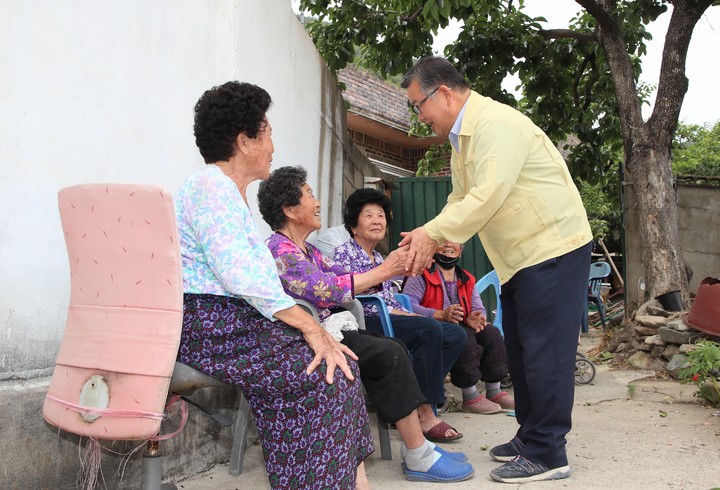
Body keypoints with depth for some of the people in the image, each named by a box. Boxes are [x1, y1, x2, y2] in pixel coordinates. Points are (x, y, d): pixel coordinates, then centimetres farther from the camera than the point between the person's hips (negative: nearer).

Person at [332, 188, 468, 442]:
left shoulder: (379, 258, 26)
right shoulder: (343, 253, 0)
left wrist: (408, 314, 1)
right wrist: (392, 312, -17)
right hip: (363, 325, -9)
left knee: (456, 334, -6)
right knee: (430, 328, -30)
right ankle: (424, 412, -23)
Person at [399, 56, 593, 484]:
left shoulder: (496, 124, -20)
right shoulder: (462, 136, 13)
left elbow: (488, 195, -28)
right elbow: (462, 199, 12)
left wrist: (434, 233, -24)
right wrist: (429, 238, -4)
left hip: (553, 247, -10)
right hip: (521, 256, 10)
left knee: (544, 351, -7)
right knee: (521, 351, 14)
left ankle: (546, 454, 2)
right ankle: (531, 437, 26)